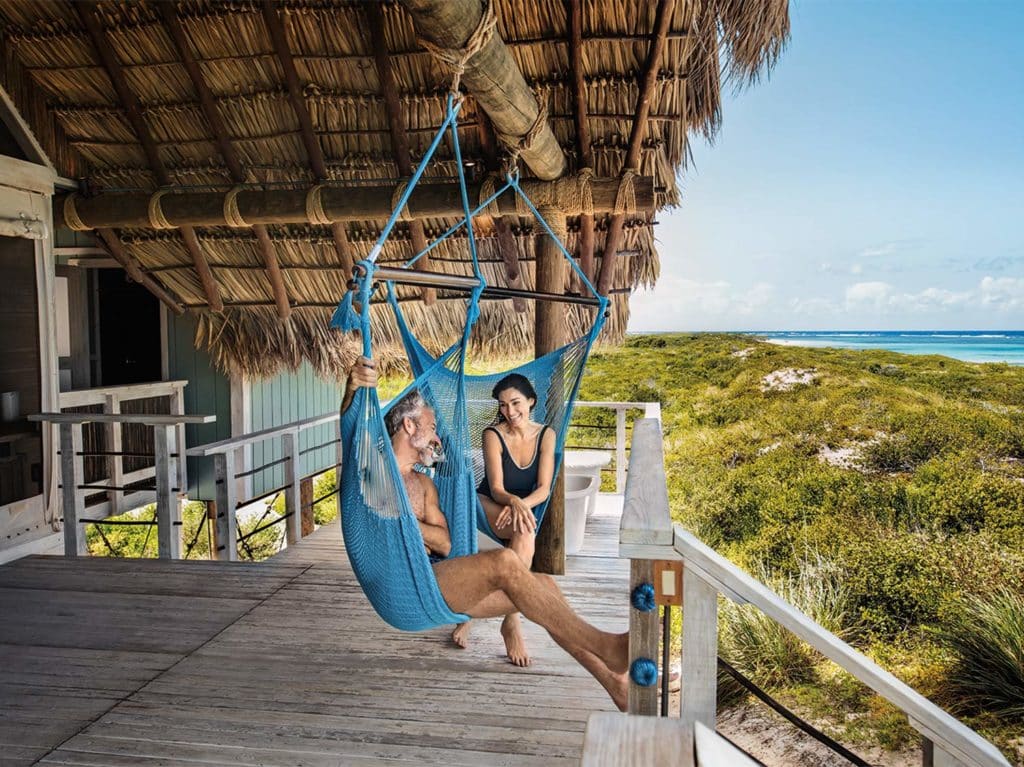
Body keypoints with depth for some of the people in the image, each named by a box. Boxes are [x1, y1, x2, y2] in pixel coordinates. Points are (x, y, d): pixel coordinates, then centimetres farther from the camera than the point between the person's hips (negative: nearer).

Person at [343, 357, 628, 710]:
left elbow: (445, 543, 10)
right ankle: (603, 645, -32)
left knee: (543, 584, -7)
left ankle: (614, 683, -7)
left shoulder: (424, 485, 24)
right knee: (504, 562, -30)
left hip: (436, 579, 8)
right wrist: (353, 389, -39)